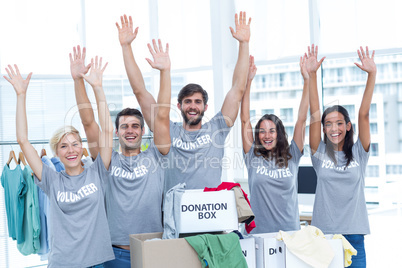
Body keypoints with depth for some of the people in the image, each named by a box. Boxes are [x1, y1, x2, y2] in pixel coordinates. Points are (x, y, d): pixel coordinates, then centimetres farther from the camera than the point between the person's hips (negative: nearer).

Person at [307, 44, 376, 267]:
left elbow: (364, 114, -4)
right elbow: (314, 114, -3)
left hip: (354, 234, 0)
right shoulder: (320, 153, 4)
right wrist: (311, 75, -11)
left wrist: (372, 74, -12)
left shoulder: (358, 153, 5)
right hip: (323, 232, 0)